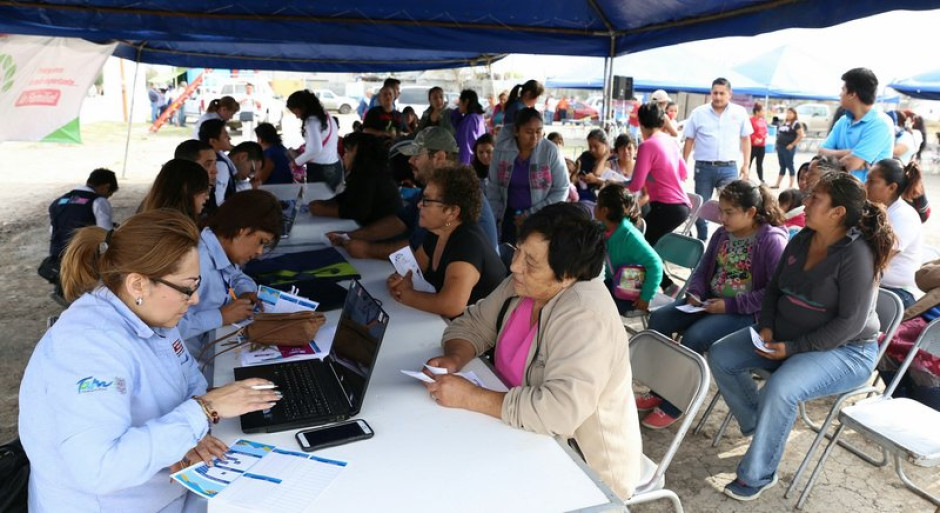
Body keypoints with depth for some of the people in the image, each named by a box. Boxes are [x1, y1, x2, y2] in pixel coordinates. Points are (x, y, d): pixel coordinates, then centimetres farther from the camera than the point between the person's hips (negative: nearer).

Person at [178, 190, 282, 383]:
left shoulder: (222, 254, 2)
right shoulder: (197, 261, -25)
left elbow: (238, 277, 25)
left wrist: (248, 294, 3)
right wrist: (220, 317, -23)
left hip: (220, 354, 8)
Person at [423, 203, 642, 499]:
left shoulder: (584, 317, -29)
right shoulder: (524, 285, -5)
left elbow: (560, 411, -37)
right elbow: (473, 324, 5)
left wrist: (469, 397, -31)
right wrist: (455, 358, -16)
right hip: (529, 434, 7)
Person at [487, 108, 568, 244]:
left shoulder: (551, 151, -11)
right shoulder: (501, 150, -5)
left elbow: (561, 190, -8)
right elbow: (493, 188, 4)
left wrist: (531, 215, -12)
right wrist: (496, 217, -2)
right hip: (510, 217, 2)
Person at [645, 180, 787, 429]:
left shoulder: (771, 240, -14)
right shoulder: (722, 234, 7)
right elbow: (703, 269, 15)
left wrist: (731, 305, -22)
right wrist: (694, 293, -6)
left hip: (744, 311, -7)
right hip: (711, 300, 8)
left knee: (694, 336, -29)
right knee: (659, 319, -10)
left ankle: (673, 406, -10)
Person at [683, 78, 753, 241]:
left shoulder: (740, 113, 4)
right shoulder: (698, 113, 2)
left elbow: (745, 139, 10)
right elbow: (689, 140, 5)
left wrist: (746, 164, 5)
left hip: (729, 168, 0)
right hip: (703, 167, 0)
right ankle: (702, 240, 25)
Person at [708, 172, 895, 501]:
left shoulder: (856, 255, -21)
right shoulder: (802, 240, 1)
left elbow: (850, 322, -23)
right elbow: (774, 287, 11)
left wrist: (793, 349, -23)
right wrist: (767, 327, -6)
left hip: (844, 351, -8)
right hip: (787, 336, 8)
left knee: (779, 389, -33)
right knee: (720, 356, -5)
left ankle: (757, 476, -14)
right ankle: (761, 427, 9)